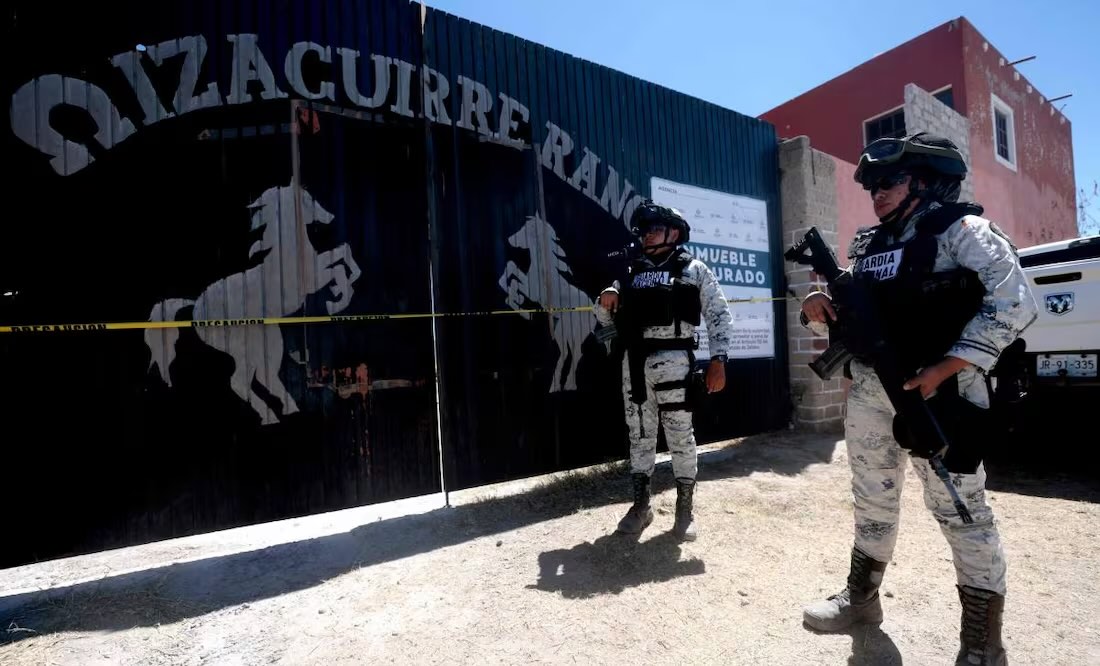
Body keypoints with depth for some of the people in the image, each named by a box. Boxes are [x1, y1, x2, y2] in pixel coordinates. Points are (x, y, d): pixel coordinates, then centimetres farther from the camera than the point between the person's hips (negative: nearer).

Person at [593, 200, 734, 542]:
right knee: (639, 434, 11)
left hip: (673, 360, -4)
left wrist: (718, 359, -8)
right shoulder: (630, 272, 16)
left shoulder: (693, 269, 5)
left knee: (680, 434, 3)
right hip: (634, 362, 4)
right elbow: (606, 318, 19)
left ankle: (685, 508, 19)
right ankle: (641, 504, 24)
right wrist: (604, 301, -3)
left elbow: (719, 315, 1)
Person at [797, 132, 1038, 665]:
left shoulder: (960, 230, -3)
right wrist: (817, 307, -5)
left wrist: (944, 368, -20)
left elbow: (1015, 302, -13)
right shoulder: (867, 246, 14)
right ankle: (861, 597, 33)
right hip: (868, 395, 6)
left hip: (935, 392, -6)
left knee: (960, 507, 2)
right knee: (873, 499, 16)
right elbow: (844, 314, 19)